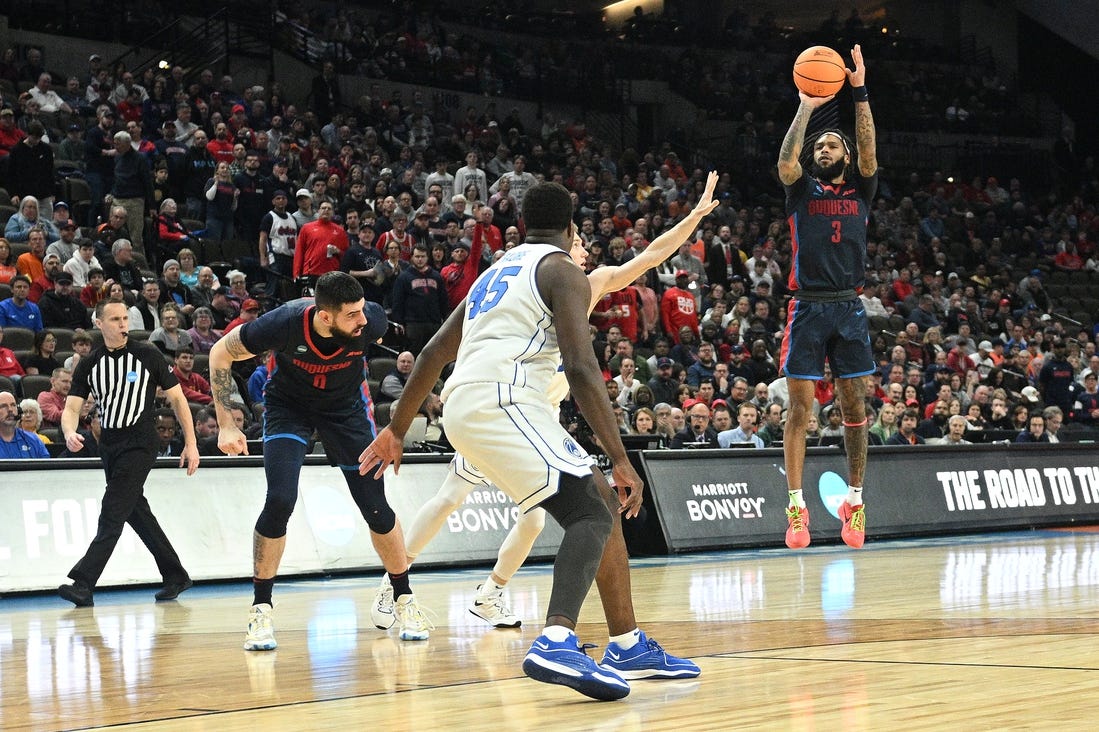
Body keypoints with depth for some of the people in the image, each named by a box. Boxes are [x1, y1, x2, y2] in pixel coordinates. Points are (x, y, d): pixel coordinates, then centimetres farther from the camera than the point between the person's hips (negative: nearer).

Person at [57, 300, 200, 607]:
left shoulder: (147, 355, -5)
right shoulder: (89, 364, 5)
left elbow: (177, 398, 0)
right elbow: (71, 408, 0)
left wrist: (191, 444, -4)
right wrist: (70, 434, -23)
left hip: (139, 445, -6)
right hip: (109, 445, 6)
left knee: (112, 513, -14)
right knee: (137, 513, 12)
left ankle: (83, 584, -20)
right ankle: (175, 576, 24)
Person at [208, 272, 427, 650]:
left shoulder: (372, 319, -30)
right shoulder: (285, 323, -35)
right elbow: (220, 354, -17)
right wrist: (226, 424, -18)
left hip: (346, 406, 2)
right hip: (288, 406, -2)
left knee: (376, 507, -2)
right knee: (280, 501, -20)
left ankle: (404, 600, 19)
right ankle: (261, 610, -4)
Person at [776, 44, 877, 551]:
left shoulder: (859, 190, 12)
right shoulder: (803, 190, 9)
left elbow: (869, 152, -5)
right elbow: (786, 160, -11)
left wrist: (859, 92, -12)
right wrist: (806, 107, -15)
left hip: (849, 309, 2)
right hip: (808, 308, -2)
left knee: (854, 405, 2)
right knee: (799, 407, -5)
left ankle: (854, 502, 9)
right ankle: (797, 508, -4)